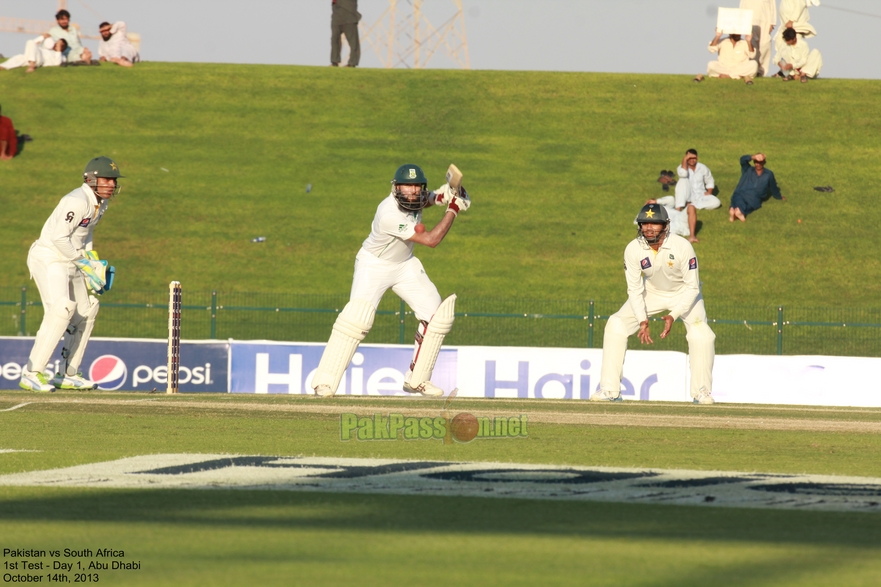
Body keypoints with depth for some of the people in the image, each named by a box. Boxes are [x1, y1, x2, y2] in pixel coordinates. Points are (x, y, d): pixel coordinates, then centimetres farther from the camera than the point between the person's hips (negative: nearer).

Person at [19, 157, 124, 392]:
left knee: (86, 310, 18)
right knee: (61, 307, -27)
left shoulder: (101, 203, 8)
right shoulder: (77, 201, -23)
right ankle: (32, 373, -30)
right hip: (48, 258, -11)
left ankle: (68, 375, 28)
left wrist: (90, 255, 8)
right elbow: (59, 237, -26)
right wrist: (84, 263, -19)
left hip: (70, 261, 11)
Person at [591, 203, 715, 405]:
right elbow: (635, 289, -15)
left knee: (701, 335, -24)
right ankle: (609, 390, -5)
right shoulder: (633, 250, -24)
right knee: (616, 326, -13)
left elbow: (692, 287, -25)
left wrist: (673, 316, -34)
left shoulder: (682, 247, -31)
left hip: (683, 293, -2)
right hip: (651, 292, 2)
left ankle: (702, 392, -3)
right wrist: (643, 321, -25)